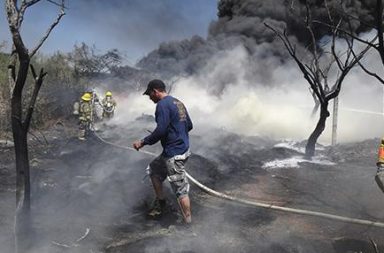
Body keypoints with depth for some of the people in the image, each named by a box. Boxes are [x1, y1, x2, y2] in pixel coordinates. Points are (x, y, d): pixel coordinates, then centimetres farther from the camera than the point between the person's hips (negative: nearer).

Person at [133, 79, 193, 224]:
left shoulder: (163, 104, -15)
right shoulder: (178, 102, 13)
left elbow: (160, 130, -22)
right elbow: (189, 125, 18)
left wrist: (143, 142, -12)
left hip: (174, 153, -10)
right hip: (183, 148, 10)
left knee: (180, 189, -4)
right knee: (154, 169, 24)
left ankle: (188, 223, 2)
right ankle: (160, 204, 33)